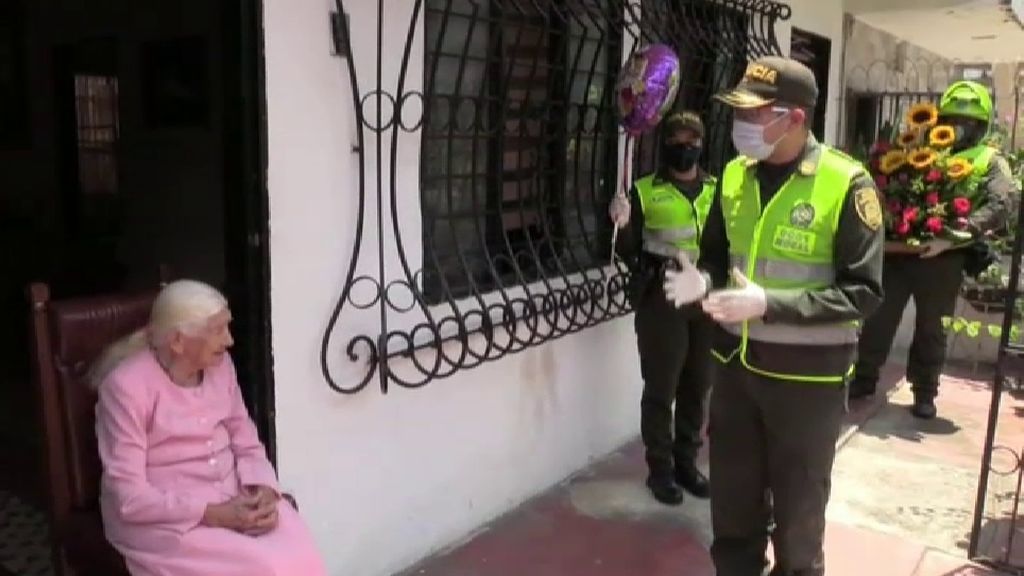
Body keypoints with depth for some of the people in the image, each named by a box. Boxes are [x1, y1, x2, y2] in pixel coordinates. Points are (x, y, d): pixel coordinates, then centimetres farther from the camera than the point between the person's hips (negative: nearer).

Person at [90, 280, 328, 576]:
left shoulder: (220, 365, 3)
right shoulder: (127, 386, -15)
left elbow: (247, 445, 8)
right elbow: (129, 497, -17)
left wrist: (264, 490, -12)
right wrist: (213, 515, -23)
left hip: (233, 496, 5)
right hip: (161, 516, -5)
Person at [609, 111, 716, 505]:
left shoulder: (716, 190, 12)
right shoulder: (645, 191, 0)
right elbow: (629, 250, -2)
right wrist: (623, 225, -20)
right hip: (661, 298, -4)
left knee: (697, 386, 11)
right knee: (661, 388, 2)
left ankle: (686, 461, 27)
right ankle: (660, 468, 16)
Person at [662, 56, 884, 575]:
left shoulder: (845, 184, -14)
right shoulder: (734, 175, 2)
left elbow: (863, 292, -16)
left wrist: (768, 304, -26)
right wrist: (701, 281, -11)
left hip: (808, 372, -4)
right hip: (735, 361, 5)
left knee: (798, 507, 15)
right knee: (731, 498, 18)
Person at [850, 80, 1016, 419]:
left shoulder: (990, 162, 6)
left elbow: (1000, 206, -10)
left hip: (942, 259, -2)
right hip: (897, 249, 2)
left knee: (930, 328, 10)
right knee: (879, 317, 6)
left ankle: (924, 393, 23)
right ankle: (864, 378, 20)